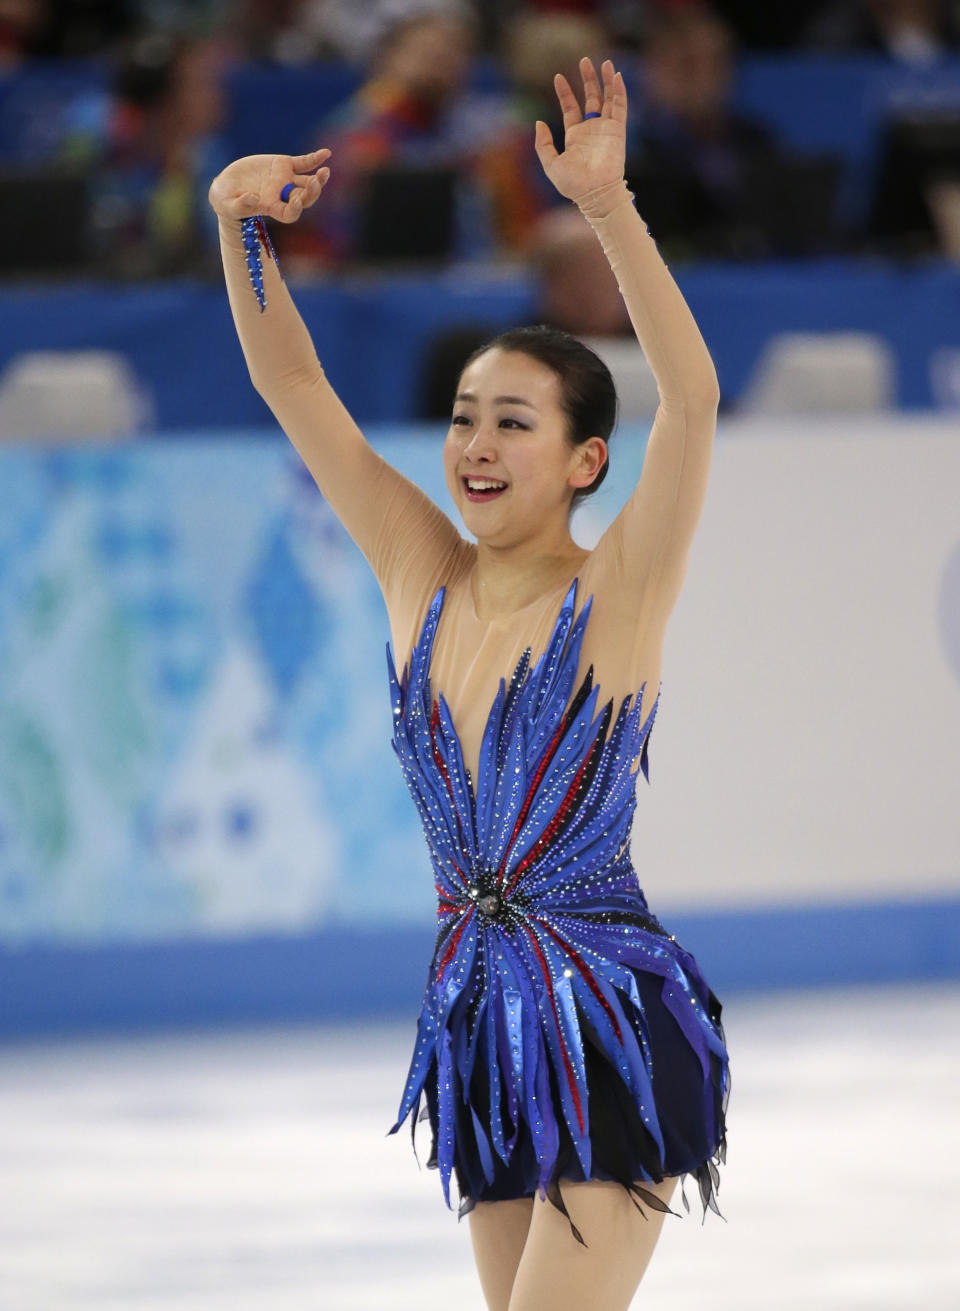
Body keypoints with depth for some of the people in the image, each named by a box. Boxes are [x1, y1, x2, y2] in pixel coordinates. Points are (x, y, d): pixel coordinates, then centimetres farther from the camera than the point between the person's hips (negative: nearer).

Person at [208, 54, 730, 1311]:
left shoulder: (617, 593, -8)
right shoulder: (425, 579, 6)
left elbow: (694, 395, -23)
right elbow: (290, 384, 4)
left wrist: (605, 203, -32)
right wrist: (239, 223, -11)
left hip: (612, 1020, -6)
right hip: (478, 1013, 6)